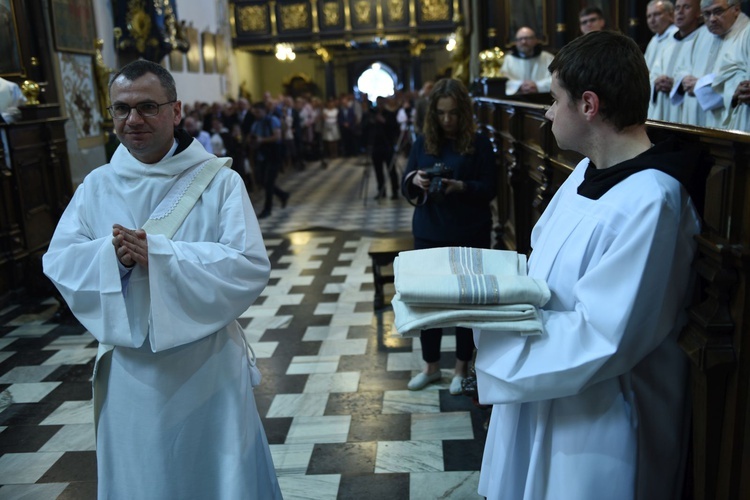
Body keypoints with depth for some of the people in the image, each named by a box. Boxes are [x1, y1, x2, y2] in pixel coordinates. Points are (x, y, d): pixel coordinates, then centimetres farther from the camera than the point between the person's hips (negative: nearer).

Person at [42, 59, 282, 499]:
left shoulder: (219, 180, -9)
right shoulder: (97, 186, 3)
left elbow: (252, 266, -17)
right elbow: (58, 261, 0)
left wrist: (158, 254, -24)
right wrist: (109, 254, -21)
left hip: (208, 362, -3)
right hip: (131, 367, 3)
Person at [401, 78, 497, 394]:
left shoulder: (478, 143, -5)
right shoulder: (422, 143, 5)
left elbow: (490, 188, -8)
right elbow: (405, 188, 4)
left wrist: (460, 186, -26)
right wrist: (415, 180, -18)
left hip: (469, 236, -3)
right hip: (429, 234, 3)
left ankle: (461, 368, 25)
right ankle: (431, 366, 26)